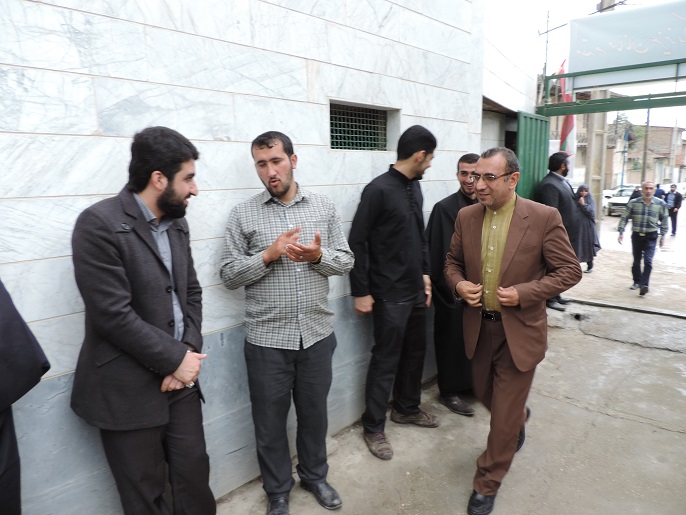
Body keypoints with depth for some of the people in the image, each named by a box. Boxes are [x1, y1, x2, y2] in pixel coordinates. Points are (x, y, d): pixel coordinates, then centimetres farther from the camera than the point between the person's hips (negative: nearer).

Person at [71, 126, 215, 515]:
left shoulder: (176, 222, 6)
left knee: (195, 473, 15)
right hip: (128, 390, -5)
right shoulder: (99, 224, -18)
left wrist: (189, 351, -6)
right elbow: (114, 315, -22)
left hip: (180, 378, 6)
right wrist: (176, 359, -14)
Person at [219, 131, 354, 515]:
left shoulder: (324, 207, 2)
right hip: (267, 339, -1)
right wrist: (269, 254, -19)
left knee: (314, 412, 19)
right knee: (270, 420, 14)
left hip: (317, 334, 2)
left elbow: (346, 261, 2)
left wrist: (318, 255, -18)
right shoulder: (244, 215, -3)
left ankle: (314, 475, 45)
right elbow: (229, 275, -5)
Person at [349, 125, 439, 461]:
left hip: (416, 290, 8)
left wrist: (425, 273, 13)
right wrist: (360, 292, -14)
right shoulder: (379, 190, -16)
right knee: (386, 360, 2)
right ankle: (373, 427, 20)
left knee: (415, 351, 18)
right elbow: (357, 242, -15)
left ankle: (407, 408, 39)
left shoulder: (414, 187, 9)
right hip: (389, 295, -8)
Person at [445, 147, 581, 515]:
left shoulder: (544, 218, -14)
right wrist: (458, 284, -12)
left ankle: (487, 484, 30)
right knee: (486, 396, 22)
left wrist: (524, 293, -20)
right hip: (479, 328, 4)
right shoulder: (466, 216, -1)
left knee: (505, 415, 6)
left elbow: (569, 271, -8)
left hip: (519, 331, -4)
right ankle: (520, 416, 58)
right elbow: (452, 261, 10)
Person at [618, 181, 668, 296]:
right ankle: (637, 282, 28)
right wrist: (621, 232, -4)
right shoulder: (633, 203, -3)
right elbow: (624, 218, 2)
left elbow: (664, 220, 9)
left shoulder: (661, 204, -1)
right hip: (636, 235, 1)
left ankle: (644, 284, -15)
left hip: (651, 237, -1)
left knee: (648, 261, -14)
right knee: (636, 261, 12)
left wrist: (663, 236, 9)